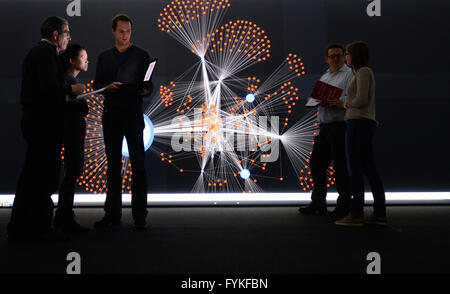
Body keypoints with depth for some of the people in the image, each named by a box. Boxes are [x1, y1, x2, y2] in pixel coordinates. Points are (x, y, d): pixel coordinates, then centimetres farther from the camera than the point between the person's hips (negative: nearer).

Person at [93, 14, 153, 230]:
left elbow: (148, 85, 4)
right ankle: (112, 214, 14)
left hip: (133, 115, -3)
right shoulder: (104, 57, 15)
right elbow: (96, 85, 12)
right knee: (113, 165, 7)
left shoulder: (141, 56, 6)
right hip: (111, 116, 3)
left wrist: (145, 90, -18)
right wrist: (108, 87, -9)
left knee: (138, 165, -6)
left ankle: (140, 216, -2)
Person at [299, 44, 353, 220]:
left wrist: (342, 103, -29)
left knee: (341, 166, -5)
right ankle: (318, 203, 18)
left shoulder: (350, 74, -1)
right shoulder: (324, 77, 23)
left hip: (341, 125, -8)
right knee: (316, 163, 8)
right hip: (324, 126, 8)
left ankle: (344, 205, 4)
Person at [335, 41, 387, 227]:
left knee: (355, 169, -8)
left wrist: (347, 103, 1)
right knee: (369, 169, 8)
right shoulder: (364, 73, 22)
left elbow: (361, 100, -19)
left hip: (359, 124, -10)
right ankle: (380, 214, 9)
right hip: (366, 123, 10)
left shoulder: (363, 71, -8)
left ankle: (356, 214, -7)